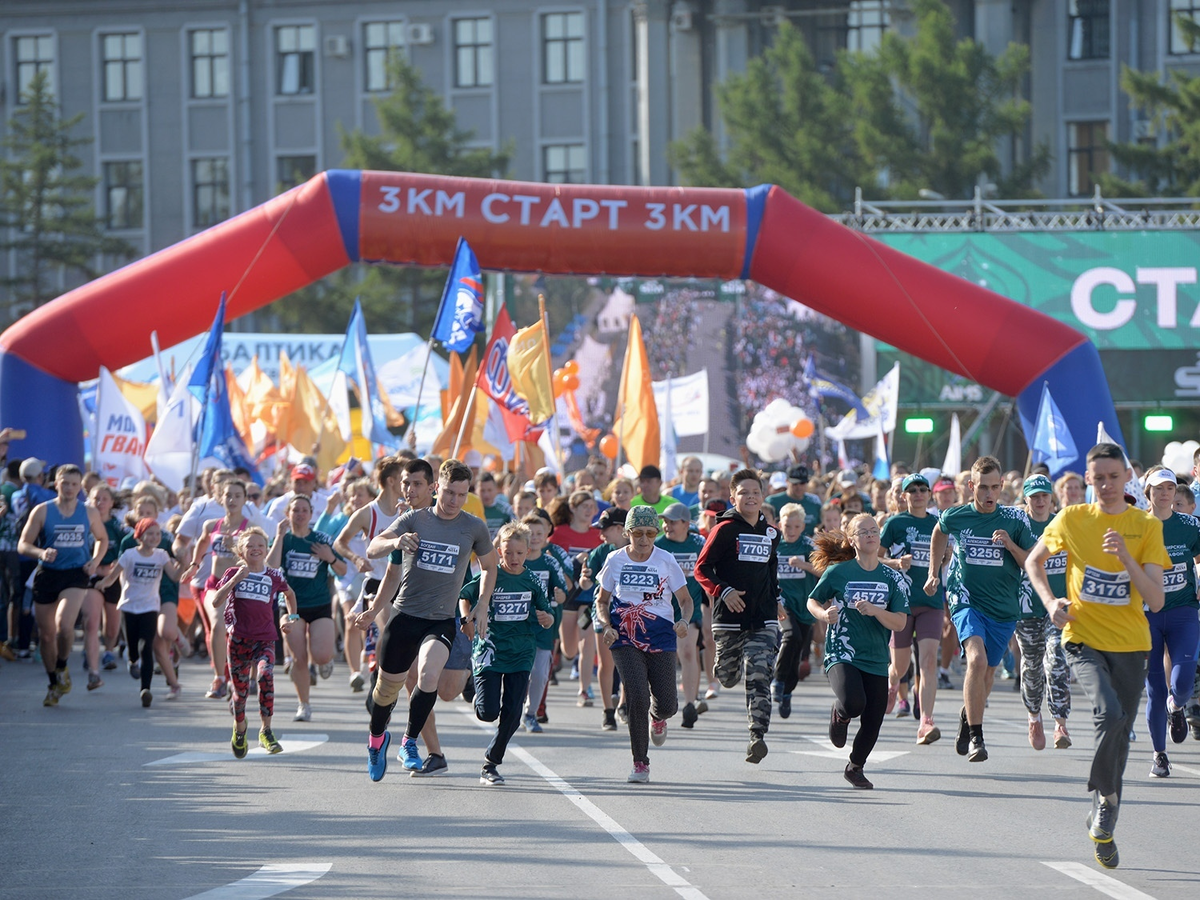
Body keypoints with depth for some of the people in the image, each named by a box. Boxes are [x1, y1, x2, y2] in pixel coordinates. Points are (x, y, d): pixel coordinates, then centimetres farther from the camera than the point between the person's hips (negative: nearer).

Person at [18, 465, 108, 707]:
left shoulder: (89, 513, 5)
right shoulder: (42, 511, -1)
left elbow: (102, 539, 22)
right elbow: (23, 545, -2)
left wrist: (95, 560, 3)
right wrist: (41, 553, -22)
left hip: (76, 575, -1)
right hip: (47, 575, 1)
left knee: (64, 624, -24)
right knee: (45, 634, 6)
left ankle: (62, 668, 4)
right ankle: (54, 686, 24)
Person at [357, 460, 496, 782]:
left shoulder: (475, 528, 2)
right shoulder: (414, 519, 0)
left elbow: (489, 567, 19)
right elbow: (373, 548, -9)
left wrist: (482, 605, 8)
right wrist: (394, 542, -31)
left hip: (442, 620, 0)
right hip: (404, 615, 0)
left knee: (429, 674, -27)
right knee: (387, 685, 8)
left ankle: (410, 742, -7)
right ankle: (376, 738, 39)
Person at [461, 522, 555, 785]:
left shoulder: (532, 582, 3)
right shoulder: (488, 578, -5)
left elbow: (548, 618, 9)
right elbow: (464, 596, 11)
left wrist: (547, 620, -13)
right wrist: (467, 621, -5)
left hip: (520, 654, 2)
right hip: (489, 651, -2)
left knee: (512, 715, -2)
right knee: (488, 713, -10)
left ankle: (491, 764, 13)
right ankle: (479, 695, 27)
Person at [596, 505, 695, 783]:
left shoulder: (666, 561, -1)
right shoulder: (615, 560, 2)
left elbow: (685, 599, 4)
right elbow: (602, 601, 11)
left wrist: (684, 620, -17)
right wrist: (607, 625, -8)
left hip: (661, 640, 1)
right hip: (625, 642, 0)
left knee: (667, 705, -1)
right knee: (637, 698, -16)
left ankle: (657, 717, 41)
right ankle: (640, 763, -2)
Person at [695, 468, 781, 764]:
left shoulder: (771, 534, 11)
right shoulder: (725, 529, -4)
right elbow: (702, 569, -7)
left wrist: (776, 600, 23)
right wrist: (723, 591, -20)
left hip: (763, 619, 2)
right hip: (730, 617, -2)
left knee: (759, 676, -13)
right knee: (727, 678, 10)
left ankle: (758, 736, -16)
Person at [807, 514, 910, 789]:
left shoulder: (893, 578, 4)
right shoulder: (838, 572, -2)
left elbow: (899, 622, -2)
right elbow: (813, 601, 11)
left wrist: (875, 611, -19)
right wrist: (824, 614, -11)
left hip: (876, 659, 3)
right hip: (842, 653, -3)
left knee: (872, 722, 2)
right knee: (853, 704, -29)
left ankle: (855, 767, 32)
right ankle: (839, 714, 10)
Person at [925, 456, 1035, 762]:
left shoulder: (1015, 519, -3)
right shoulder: (954, 517, -3)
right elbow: (939, 532, 21)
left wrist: (1010, 545, -18)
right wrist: (934, 572, 25)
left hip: (1004, 608, 2)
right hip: (966, 600, -2)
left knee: (988, 670, 14)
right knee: (977, 660, -25)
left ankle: (968, 716, 44)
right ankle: (975, 737, -21)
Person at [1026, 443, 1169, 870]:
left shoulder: (1147, 526, -2)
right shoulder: (1071, 519, -1)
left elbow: (1155, 599, -9)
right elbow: (1034, 561, 16)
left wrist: (1125, 556, -21)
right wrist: (1050, 601, -1)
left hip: (1129, 645, 2)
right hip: (1083, 638, -1)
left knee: (1119, 734, 7)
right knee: (1109, 714, -26)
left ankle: (1103, 826, 23)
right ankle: (1105, 799, -8)